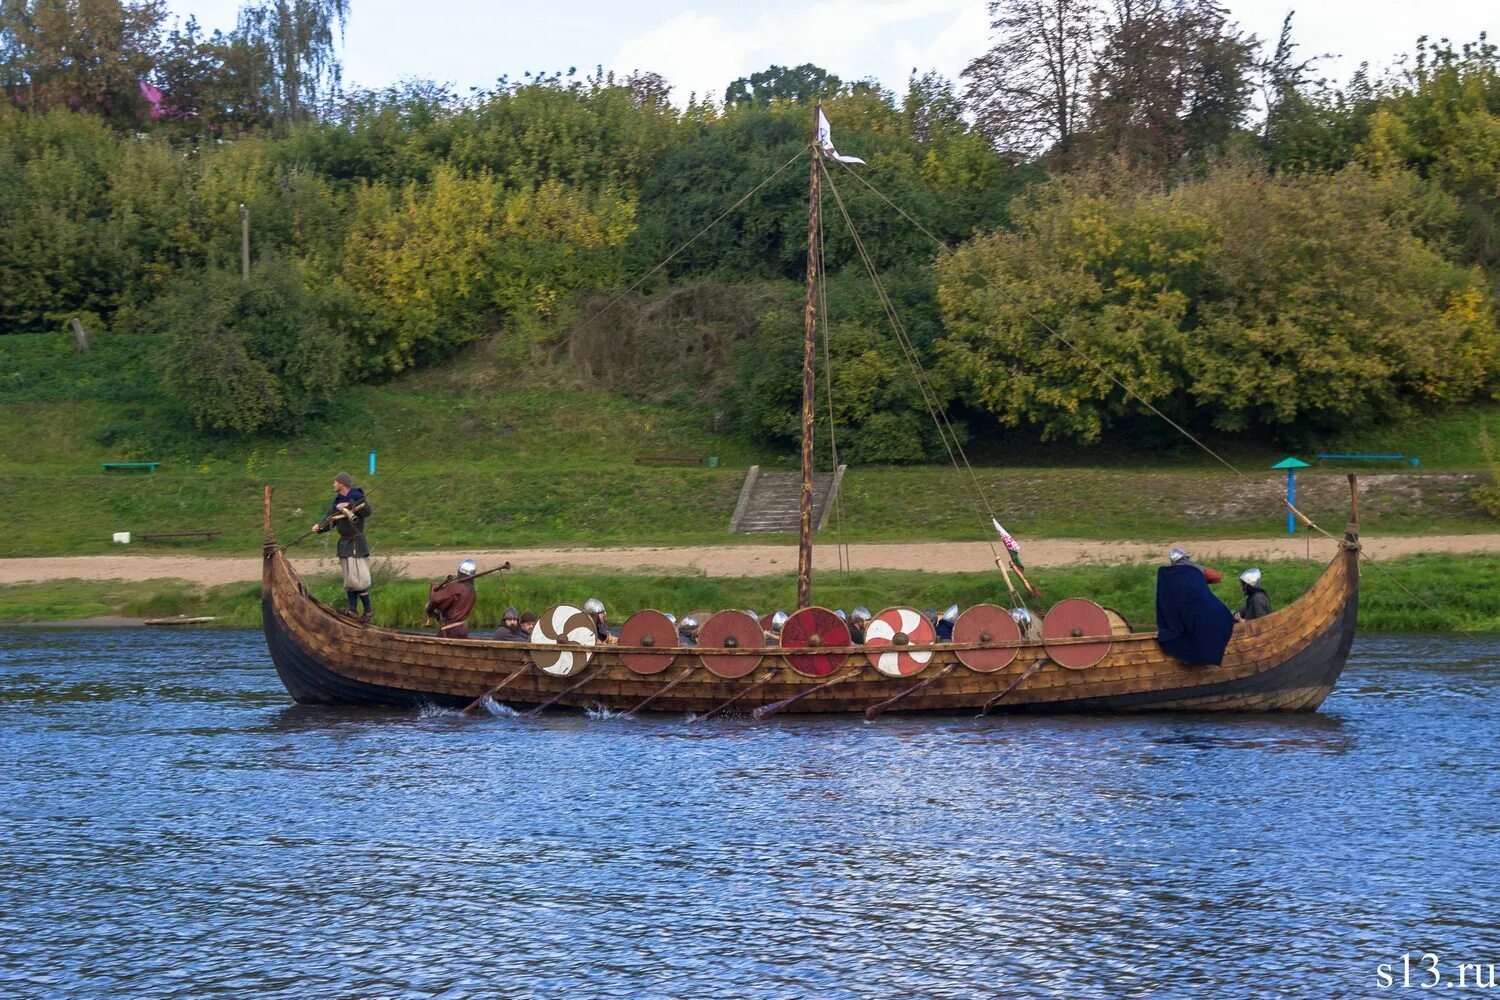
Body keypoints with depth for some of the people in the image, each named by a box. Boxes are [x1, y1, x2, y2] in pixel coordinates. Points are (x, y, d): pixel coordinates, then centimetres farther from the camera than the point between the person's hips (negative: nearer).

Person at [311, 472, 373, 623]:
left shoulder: (356, 496, -10)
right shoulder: (337, 500, 12)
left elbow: (367, 510, -26)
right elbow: (330, 519, 7)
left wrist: (349, 506, -26)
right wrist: (319, 527, -11)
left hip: (357, 542, -8)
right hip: (344, 543, 8)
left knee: (358, 578, -9)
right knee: (349, 579, 9)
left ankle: (367, 611, -3)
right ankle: (351, 609, 13)